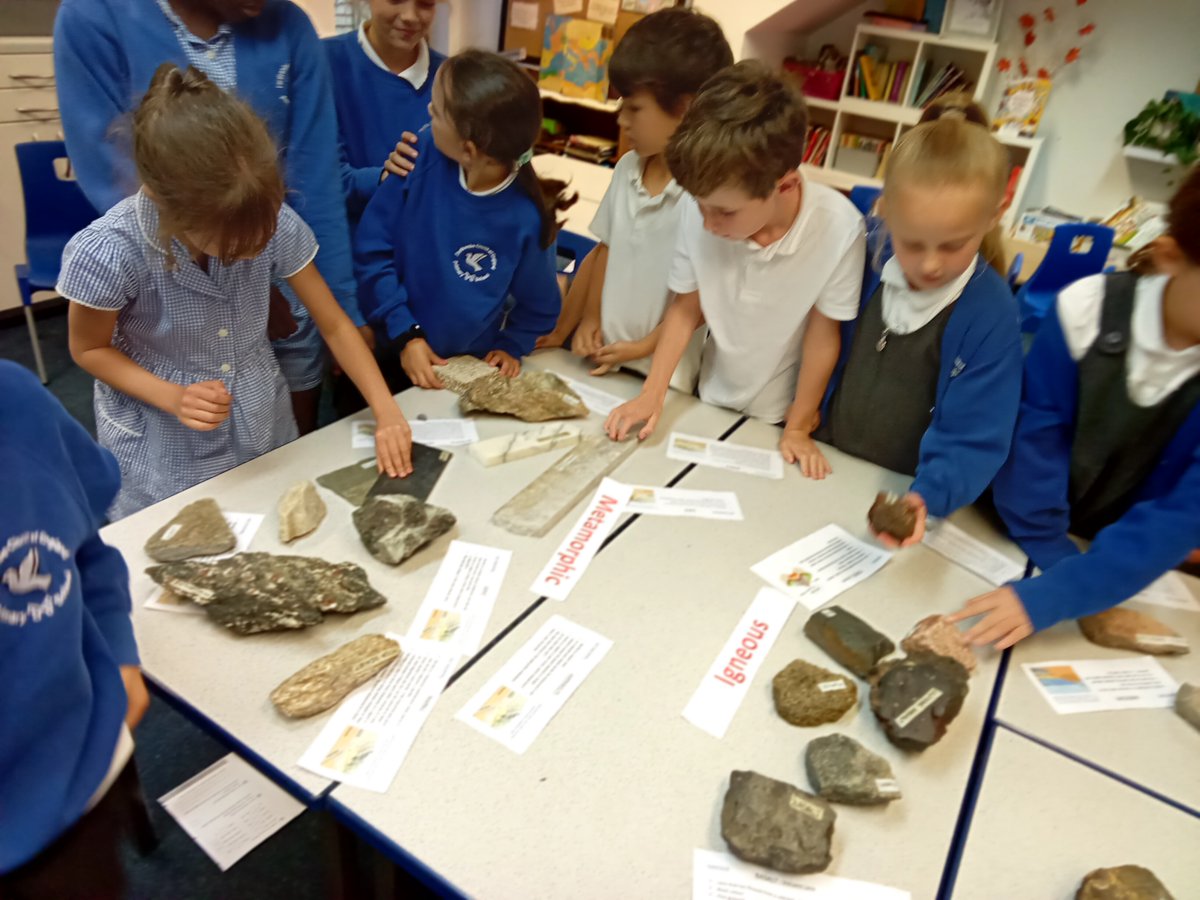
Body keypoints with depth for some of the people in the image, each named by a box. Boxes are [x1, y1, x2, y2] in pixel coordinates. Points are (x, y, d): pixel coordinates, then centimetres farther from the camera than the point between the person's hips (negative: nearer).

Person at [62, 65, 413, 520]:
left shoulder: (275, 223, -20)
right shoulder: (108, 252, -27)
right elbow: (89, 349, -9)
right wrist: (172, 398, -25)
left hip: (265, 431, 3)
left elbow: (335, 325, -9)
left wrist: (387, 412, -17)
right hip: (162, 456, -2)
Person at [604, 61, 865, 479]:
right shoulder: (698, 211, -23)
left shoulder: (839, 229, -29)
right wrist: (652, 394, -13)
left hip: (779, 416, -2)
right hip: (710, 402, 2)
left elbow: (823, 335, -16)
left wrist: (798, 429, -6)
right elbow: (686, 309, -7)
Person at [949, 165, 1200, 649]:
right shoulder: (1088, 307, -16)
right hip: (1018, 544, 0)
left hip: (1126, 565, 0)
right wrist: (1051, 558, -15)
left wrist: (1055, 594, -32)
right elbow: (1035, 433, -12)